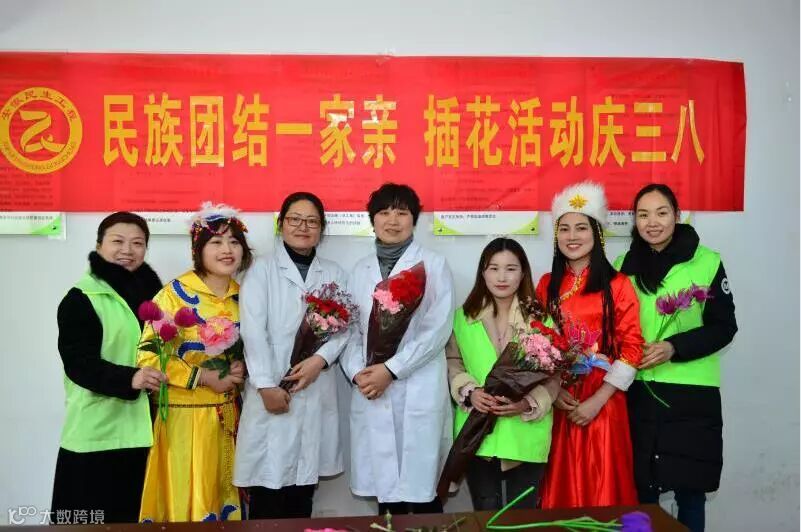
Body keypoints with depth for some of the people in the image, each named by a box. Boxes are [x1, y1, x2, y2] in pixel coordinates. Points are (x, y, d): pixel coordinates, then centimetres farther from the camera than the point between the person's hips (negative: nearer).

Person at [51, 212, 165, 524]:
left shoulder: (152, 289, 9)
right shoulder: (81, 298, -7)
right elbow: (78, 363, -16)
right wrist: (129, 378, -30)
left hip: (143, 429, 5)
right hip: (97, 432, -5)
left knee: (138, 519, 13)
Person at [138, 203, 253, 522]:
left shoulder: (242, 295, 5)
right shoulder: (175, 294, -12)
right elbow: (149, 357, -17)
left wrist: (242, 367, -5)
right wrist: (206, 378, -19)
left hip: (228, 415, 5)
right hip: (185, 414, -5)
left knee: (224, 499, 15)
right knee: (188, 503, 3)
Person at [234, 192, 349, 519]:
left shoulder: (334, 274, 14)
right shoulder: (261, 271, 5)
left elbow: (343, 327, 4)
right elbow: (253, 330, -6)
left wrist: (320, 359, -14)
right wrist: (266, 385, -15)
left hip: (316, 390, 3)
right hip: (273, 389, -2)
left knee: (303, 490, 9)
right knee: (267, 486, -2)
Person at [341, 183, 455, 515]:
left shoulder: (434, 266, 0)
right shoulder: (361, 270, 13)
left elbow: (438, 329, -8)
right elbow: (350, 329, 10)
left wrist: (391, 369, -13)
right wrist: (357, 372, -7)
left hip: (420, 392, -3)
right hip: (370, 392, 4)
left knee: (421, 487, 0)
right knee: (385, 487, 9)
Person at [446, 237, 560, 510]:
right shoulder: (463, 316, 4)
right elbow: (452, 362, 6)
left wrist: (528, 403, -19)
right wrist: (469, 391, -12)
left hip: (525, 434, -1)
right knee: (485, 514, 14)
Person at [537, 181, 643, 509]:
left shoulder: (617, 285, -3)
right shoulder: (547, 285, 8)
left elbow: (631, 348, -7)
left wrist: (597, 400, -13)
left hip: (602, 403, -3)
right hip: (558, 402, 3)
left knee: (602, 491, 5)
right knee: (562, 490, 10)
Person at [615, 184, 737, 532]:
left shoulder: (707, 262, -3)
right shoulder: (623, 266, 7)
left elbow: (723, 327, -3)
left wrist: (674, 347, -16)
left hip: (691, 393, -2)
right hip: (638, 392, 3)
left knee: (690, 488, 5)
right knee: (641, 487, 9)